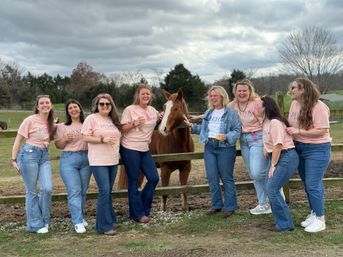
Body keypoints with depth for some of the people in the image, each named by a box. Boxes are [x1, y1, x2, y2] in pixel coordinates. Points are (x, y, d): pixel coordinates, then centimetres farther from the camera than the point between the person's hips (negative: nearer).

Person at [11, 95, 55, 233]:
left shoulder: (51, 122, 10)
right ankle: (36, 225, 13)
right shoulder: (30, 120, -6)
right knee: (32, 192, 1)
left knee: (47, 188, -8)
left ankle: (44, 220, 13)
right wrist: (13, 159, -9)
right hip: (29, 154, -5)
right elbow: (18, 140, -4)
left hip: (45, 156, 5)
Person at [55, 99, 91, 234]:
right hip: (69, 159, -2)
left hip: (86, 159, 2)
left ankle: (80, 217, 23)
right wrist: (65, 139, -13)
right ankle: (78, 222, -6)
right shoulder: (62, 126, 5)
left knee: (83, 191, 8)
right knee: (74, 191, -8)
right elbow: (58, 145, 6)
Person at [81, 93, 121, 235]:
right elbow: (85, 137, -10)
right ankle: (104, 226, -3)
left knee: (109, 191, 15)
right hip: (98, 162, -6)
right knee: (104, 191, -11)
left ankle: (110, 219, 27)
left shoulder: (114, 120, 13)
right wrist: (102, 139, -18)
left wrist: (118, 150, 12)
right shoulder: (91, 118, -5)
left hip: (113, 161, 6)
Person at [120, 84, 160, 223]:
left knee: (154, 178, 4)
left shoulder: (152, 110, 10)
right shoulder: (130, 109, -7)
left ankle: (143, 208, 23)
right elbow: (123, 128, -7)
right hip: (130, 149, -6)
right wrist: (135, 123, -23)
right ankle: (138, 213, 13)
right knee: (134, 181, 1)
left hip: (145, 150, 6)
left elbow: (161, 118, 30)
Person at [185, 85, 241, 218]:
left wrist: (227, 137, -24)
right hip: (209, 147, 6)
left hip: (225, 148, -6)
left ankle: (230, 207, 13)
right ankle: (216, 205, 22)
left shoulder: (231, 112, -7)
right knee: (212, 178, 8)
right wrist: (192, 126, 12)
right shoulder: (208, 113, 13)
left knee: (226, 178, 2)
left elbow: (237, 130, -9)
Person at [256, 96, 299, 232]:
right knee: (270, 188, 9)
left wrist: (273, 166, -16)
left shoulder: (275, 122, -17)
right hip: (275, 157, 9)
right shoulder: (267, 122, 12)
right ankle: (281, 220, 19)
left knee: (272, 189, -11)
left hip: (286, 157, -9)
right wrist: (271, 162, 5)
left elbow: (278, 145, -20)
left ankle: (285, 224, 0)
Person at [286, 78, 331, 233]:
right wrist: (288, 131, -3)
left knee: (313, 185, -5)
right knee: (307, 184, 15)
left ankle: (320, 219, 10)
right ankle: (313, 213, 31)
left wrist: (298, 131, -24)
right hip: (299, 149, 7)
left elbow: (322, 131, -22)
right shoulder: (294, 104, 2)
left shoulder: (318, 106, -19)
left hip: (317, 150, -7)